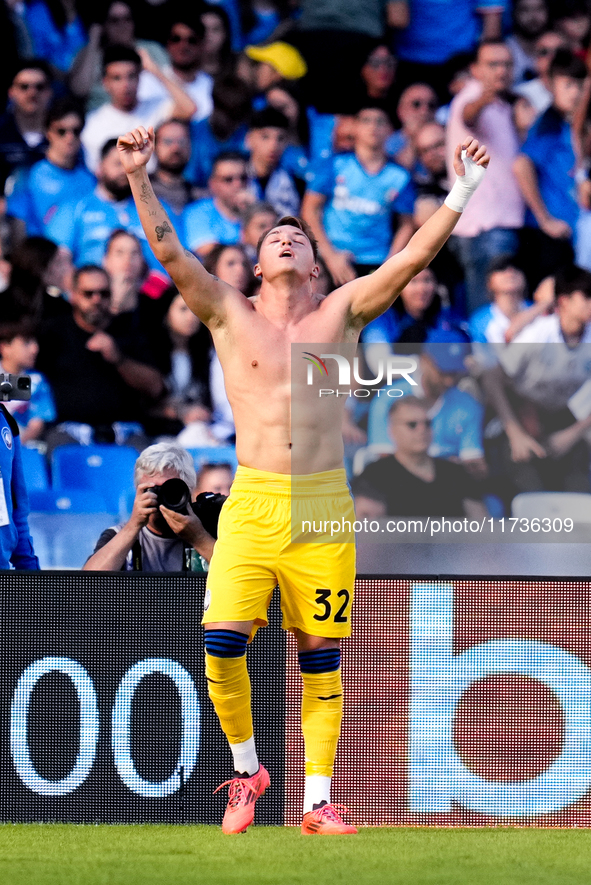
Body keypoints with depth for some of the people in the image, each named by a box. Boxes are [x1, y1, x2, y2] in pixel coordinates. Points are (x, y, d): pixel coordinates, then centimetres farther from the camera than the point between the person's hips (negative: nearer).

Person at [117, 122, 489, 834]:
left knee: (321, 657, 2)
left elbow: (416, 254, 7)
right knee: (221, 642, -15)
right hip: (251, 502, -1)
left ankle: (317, 801, 8)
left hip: (325, 506, 1)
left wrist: (465, 188, 1)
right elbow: (170, 253, -2)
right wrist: (138, 178, -12)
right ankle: (246, 769, 7)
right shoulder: (230, 315, 9)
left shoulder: (342, 313, 11)